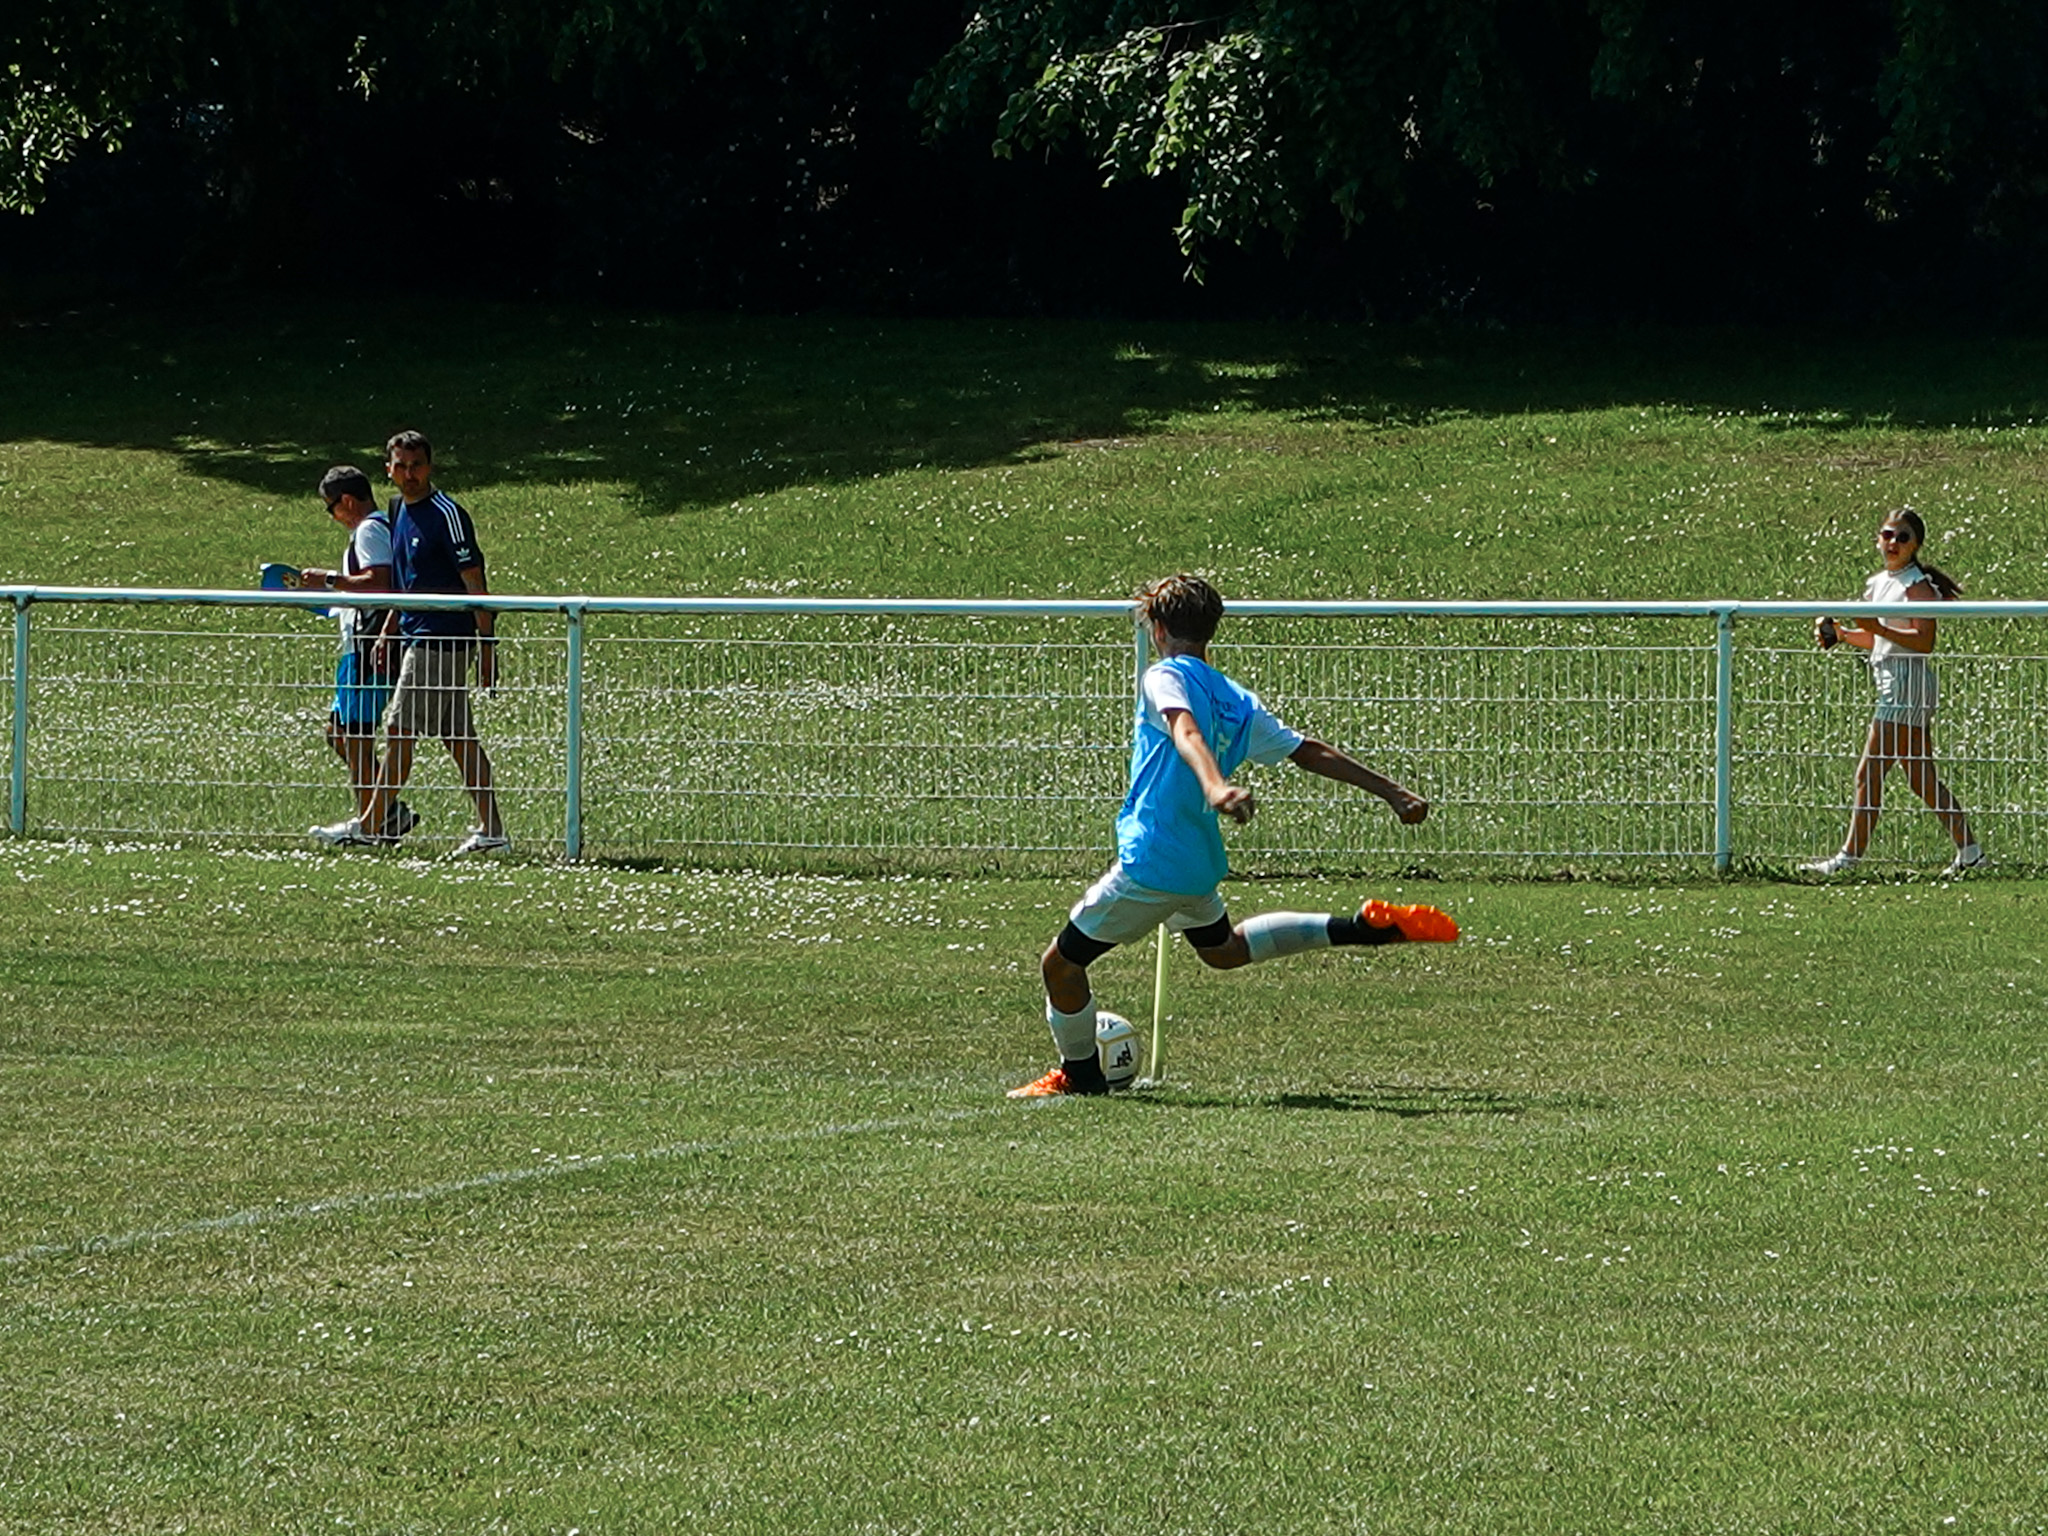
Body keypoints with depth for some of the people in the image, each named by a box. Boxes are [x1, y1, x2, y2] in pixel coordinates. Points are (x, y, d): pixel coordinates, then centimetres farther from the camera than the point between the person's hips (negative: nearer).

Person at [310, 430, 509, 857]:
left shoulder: (446, 514, -13)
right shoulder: (401, 513, 15)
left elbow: (474, 582, -14)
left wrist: (487, 647, -17)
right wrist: (388, 633, 21)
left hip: (440, 641, -9)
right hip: (419, 639, 9)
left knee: (399, 732, -4)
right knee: (459, 738, 8)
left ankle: (369, 826, 2)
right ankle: (490, 830, 9)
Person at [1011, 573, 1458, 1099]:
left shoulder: (1166, 677, -10)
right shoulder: (1238, 701, 11)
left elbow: (1186, 731, -31)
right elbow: (1311, 752, 13)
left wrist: (1215, 786, -51)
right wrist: (1392, 792, 21)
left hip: (1150, 864, -8)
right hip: (1200, 862, 8)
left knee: (1061, 962, 7)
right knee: (1222, 949, 35)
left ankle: (1079, 1075, 20)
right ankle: (1365, 928, 27)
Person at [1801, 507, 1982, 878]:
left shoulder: (1917, 586, -10)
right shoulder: (1877, 584, 17)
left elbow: (1924, 642, -20)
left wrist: (1878, 628, -26)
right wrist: (1841, 634, 11)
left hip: (1907, 685, -10)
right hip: (1891, 685, 10)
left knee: (1869, 774, -9)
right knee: (1921, 779, 10)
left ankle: (1850, 856, -7)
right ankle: (1969, 850, 14)